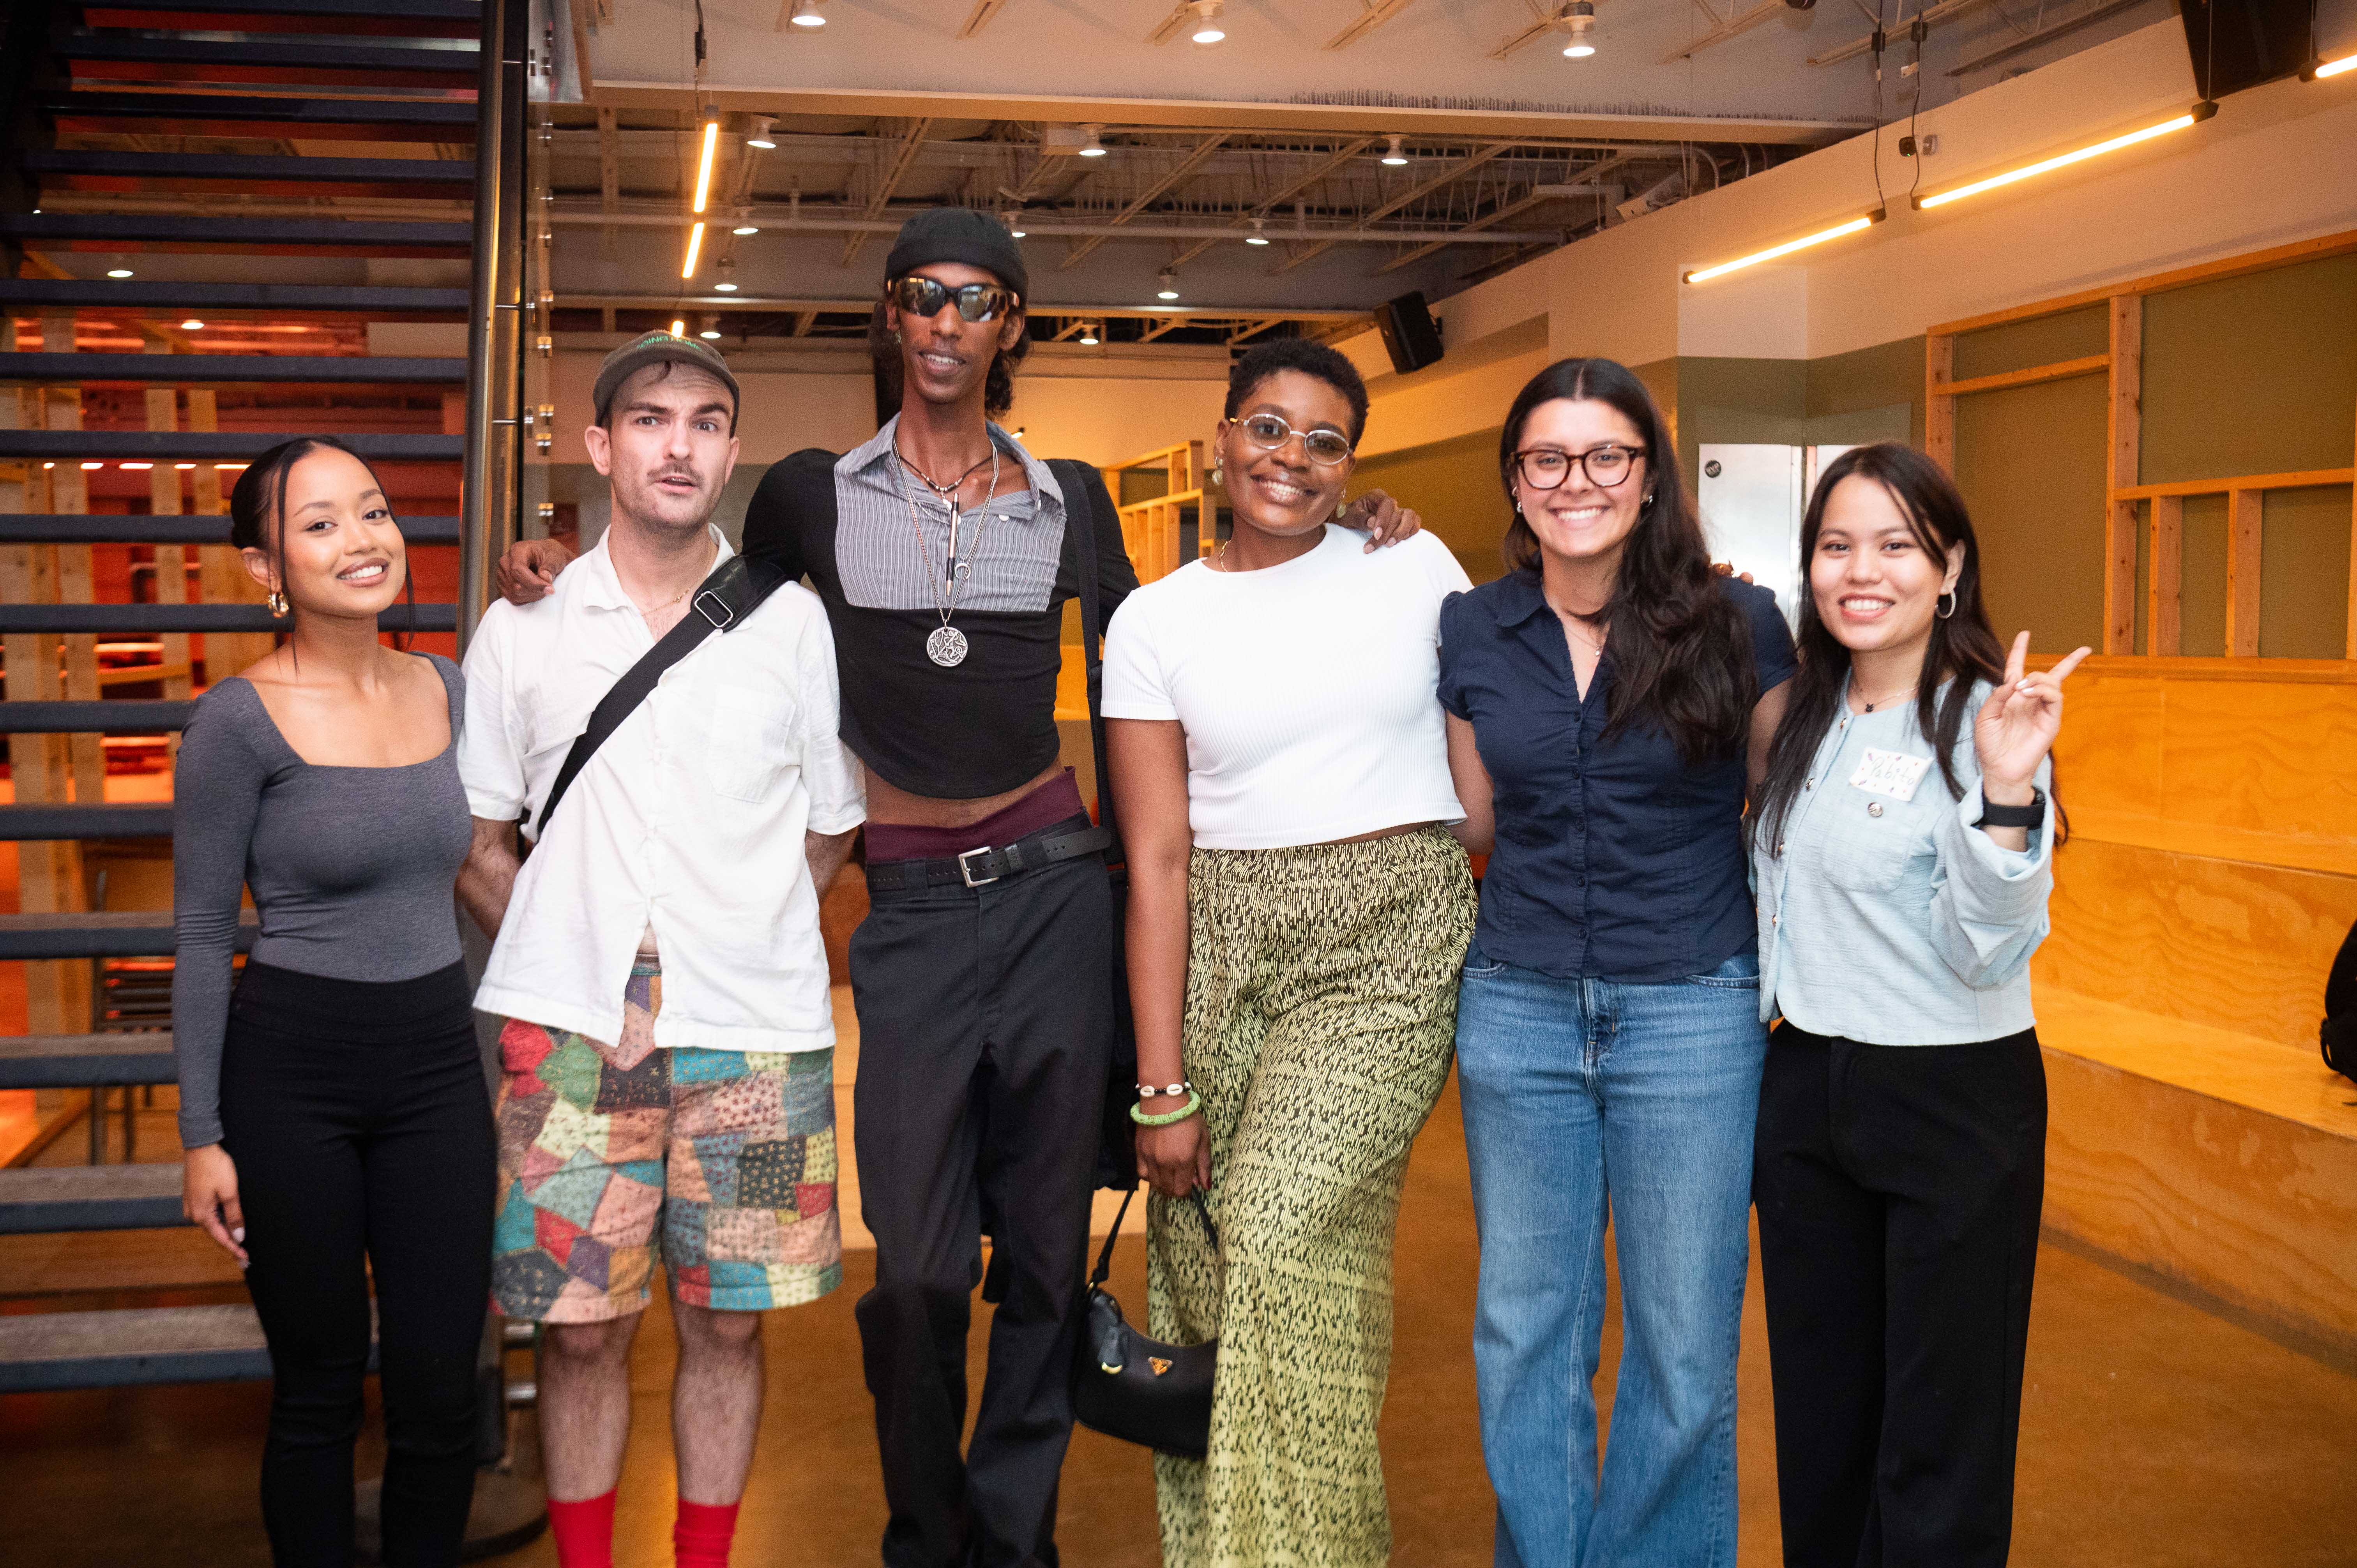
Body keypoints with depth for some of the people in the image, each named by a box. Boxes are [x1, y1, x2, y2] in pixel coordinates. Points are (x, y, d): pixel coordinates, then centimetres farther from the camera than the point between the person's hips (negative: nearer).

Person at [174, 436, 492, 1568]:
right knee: (318, 1391, 8)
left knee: (441, 1391, 6)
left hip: (438, 1063, 4)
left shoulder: (448, 692, 5)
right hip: (290, 1074, -4)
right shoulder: (239, 721, -10)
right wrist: (203, 1135, -7)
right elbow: (201, 937, -6)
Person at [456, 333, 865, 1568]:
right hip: (571, 1031, 0)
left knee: (727, 1322, 7)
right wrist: (561, 954, 4)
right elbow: (472, 841, 12)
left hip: (752, 1031, 0)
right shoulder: (523, 631, 6)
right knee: (579, 1328, 4)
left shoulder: (794, 623, 5)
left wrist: (745, 943, 5)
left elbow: (829, 832, 12)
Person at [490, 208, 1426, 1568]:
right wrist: (561, 566, 5)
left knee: (1047, 1250, 7)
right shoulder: (813, 497, 6)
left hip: (1058, 893, 1)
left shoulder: (1070, 507, 9)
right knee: (918, 1267, -1)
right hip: (911, 912, -1)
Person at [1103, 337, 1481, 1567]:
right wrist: (1162, 1087, -3)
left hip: (1390, 943, -1)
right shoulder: (1156, 621, 5)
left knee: (1286, 1240, -18)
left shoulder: (1416, 568, 6)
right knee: (1198, 1264, 1)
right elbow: (1158, 860, 1)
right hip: (1219, 948, 2)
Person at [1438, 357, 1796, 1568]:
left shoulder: (1736, 626, -4)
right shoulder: (1472, 632, 4)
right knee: (1526, 1333, 12)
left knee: (1683, 1351, 8)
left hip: (1693, 1013, -2)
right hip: (1518, 1012, 2)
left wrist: (1790, 978, -1)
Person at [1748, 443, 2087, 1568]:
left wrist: (2007, 792, -33)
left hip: (1957, 1102, -6)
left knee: (1939, 1444, 7)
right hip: (1805, 1086, 6)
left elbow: (1984, 952, -22)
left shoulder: (1984, 721, -15)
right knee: (1819, 1419, 19)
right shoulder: (1803, 717, 5)